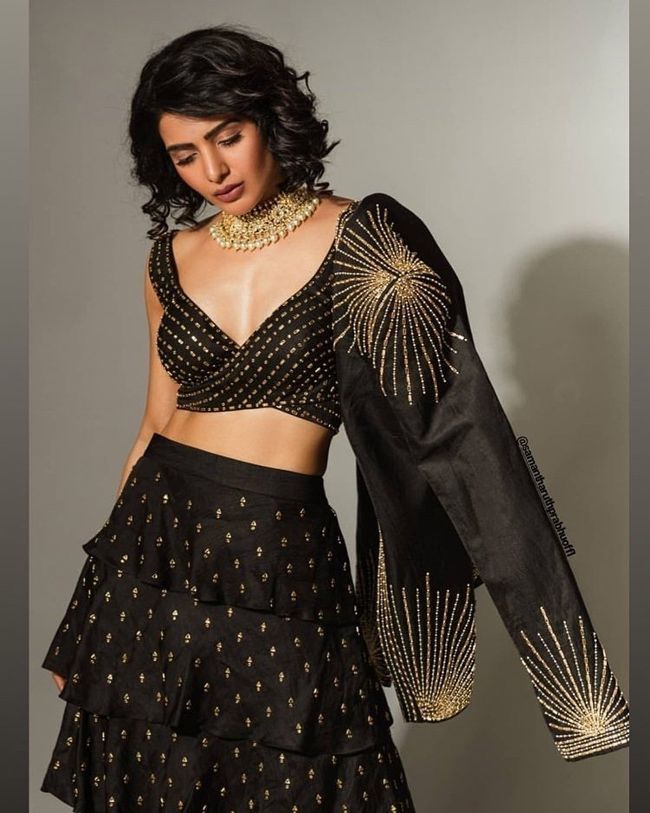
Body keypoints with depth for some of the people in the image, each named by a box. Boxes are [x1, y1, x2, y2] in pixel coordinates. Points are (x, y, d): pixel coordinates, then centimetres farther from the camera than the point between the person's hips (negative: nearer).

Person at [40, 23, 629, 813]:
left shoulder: (360, 239, -6)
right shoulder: (172, 258, 6)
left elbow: (440, 410, -10)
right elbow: (159, 421, 12)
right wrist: (92, 595, 14)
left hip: (282, 562, -3)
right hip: (153, 543, 4)